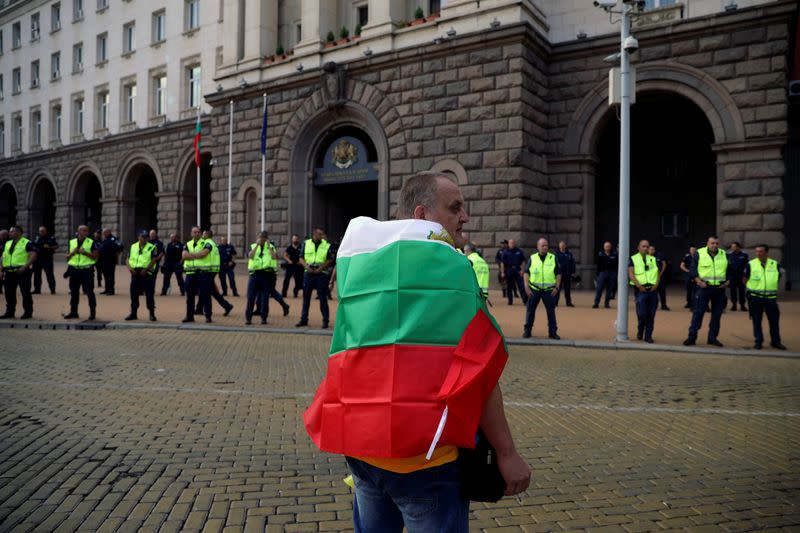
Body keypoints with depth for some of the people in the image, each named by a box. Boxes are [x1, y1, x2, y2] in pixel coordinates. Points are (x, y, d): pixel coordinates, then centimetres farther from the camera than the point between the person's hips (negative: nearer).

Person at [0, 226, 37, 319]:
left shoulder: (27, 243, -4)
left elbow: (33, 255, -13)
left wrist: (24, 267, -21)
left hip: (22, 272, -7)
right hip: (9, 272, 7)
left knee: (25, 293, -3)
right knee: (9, 294, 9)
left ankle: (28, 312, 4)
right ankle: (10, 312, 18)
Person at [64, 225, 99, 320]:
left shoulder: (91, 242, 0)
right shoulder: (71, 242, 10)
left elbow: (96, 256, -6)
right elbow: (67, 257, 12)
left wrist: (85, 252, -17)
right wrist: (72, 253, -7)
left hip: (86, 270, -4)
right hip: (74, 269, 4)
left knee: (89, 292, -2)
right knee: (74, 292, 9)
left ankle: (92, 313, 4)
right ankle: (73, 312, 19)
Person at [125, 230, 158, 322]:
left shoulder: (152, 247, 1)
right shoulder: (133, 246, 15)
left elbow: (154, 260, -8)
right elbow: (128, 258, 13)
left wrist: (146, 269, -19)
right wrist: (130, 267, -6)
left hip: (147, 273, -4)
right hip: (135, 273, 4)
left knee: (149, 294, -5)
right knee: (134, 294, 7)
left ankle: (152, 314, 2)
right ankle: (133, 313, 18)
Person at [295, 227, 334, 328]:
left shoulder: (326, 245, 1)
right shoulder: (306, 243, 7)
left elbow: (330, 260, -1)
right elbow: (301, 258, 7)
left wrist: (320, 268, -12)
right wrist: (307, 266, -10)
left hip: (321, 274, -2)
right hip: (308, 273, 3)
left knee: (323, 298, -1)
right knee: (306, 297, 9)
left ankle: (325, 320, 7)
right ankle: (304, 319, 18)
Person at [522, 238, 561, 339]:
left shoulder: (553, 258, 5)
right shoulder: (532, 258, 5)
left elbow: (558, 273, 7)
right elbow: (526, 273, 5)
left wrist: (557, 287, -2)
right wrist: (526, 287, -4)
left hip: (549, 290, 0)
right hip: (534, 289, 0)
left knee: (551, 311, 3)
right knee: (530, 310, 3)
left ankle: (552, 332, 13)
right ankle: (527, 331, 14)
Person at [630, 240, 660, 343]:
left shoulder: (653, 259, 17)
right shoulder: (633, 259, 6)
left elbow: (658, 272, 13)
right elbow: (631, 274, -5)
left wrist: (656, 284, -5)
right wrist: (639, 286, -15)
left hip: (653, 289, 3)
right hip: (641, 289, -3)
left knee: (651, 314, 2)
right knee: (642, 313, -9)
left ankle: (648, 336, 12)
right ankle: (640, 331, 17)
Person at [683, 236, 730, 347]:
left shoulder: (724, 255, 9)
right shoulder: (699, 253, -1)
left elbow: (729, 270, 16)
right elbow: (693, 269, -2)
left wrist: (727, 281, 2)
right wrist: (699, 281, -13)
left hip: (720, 288, 4)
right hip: (704, 287, -3)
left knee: (717, 314, 7)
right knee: (698, 312, -5)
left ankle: (713, 337, 17)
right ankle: (692, 337, -2)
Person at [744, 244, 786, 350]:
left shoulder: (775, 265, 3)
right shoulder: (751, 264, -3)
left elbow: (778, 279, 16)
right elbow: (744, 279, 6)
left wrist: (772, 289, 9)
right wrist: (753, 287, 3)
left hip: (771, 297, 1)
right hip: (755, 297, -1)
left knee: (774, 320, 4)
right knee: (756, 320, 3)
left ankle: (776, 342, 17)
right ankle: (758, 341, 13)